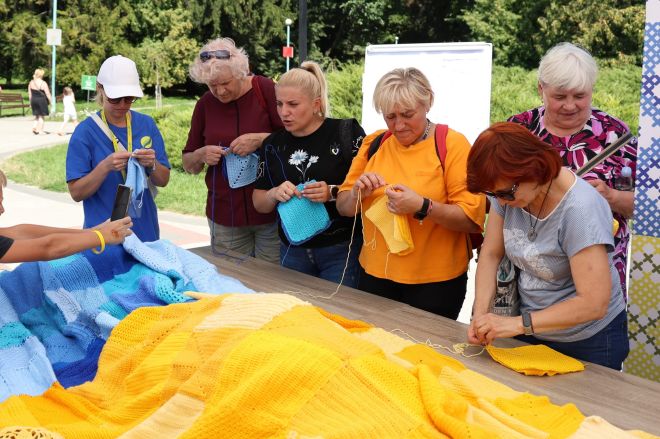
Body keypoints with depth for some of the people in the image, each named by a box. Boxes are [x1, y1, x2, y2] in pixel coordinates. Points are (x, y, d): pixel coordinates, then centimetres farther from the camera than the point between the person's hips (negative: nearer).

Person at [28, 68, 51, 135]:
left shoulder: (31, 82, 3)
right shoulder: (43, 83, -13)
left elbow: (29, 93, 9)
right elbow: (47, 94, -11)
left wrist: (31, 102, 18)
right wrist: (51, 102, -2)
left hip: (33, 100, 5)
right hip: (41, 100, -5)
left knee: (37, 115, 19)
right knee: (41, 116, 5)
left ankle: (34, 127, 3)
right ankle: (39, 130, 4)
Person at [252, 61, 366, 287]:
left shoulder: (345, 132, -7)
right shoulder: (273, 144, 6)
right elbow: (259, 204, 10)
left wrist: (333, 193, -24)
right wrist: (274, 194, -11)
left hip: (341, 251, -4)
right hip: (293, 251, 4)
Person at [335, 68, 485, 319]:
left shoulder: (453, 145, -9)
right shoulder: (374, 144, 4)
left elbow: (473, 219, -13)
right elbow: (343, 208, 10)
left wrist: (423, 207, -27)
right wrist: (357, 193, -12)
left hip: (435, 282, -4)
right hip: (374, 275, 4)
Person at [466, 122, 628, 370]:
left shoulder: (580, 210, -31)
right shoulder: (506, 189, -13)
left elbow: (593, 304, -33)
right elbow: (490, 255, -6)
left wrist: (518, 324, -35)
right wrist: (480, 313, -21)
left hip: (588, 342, -5)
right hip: (530, 332, 5)